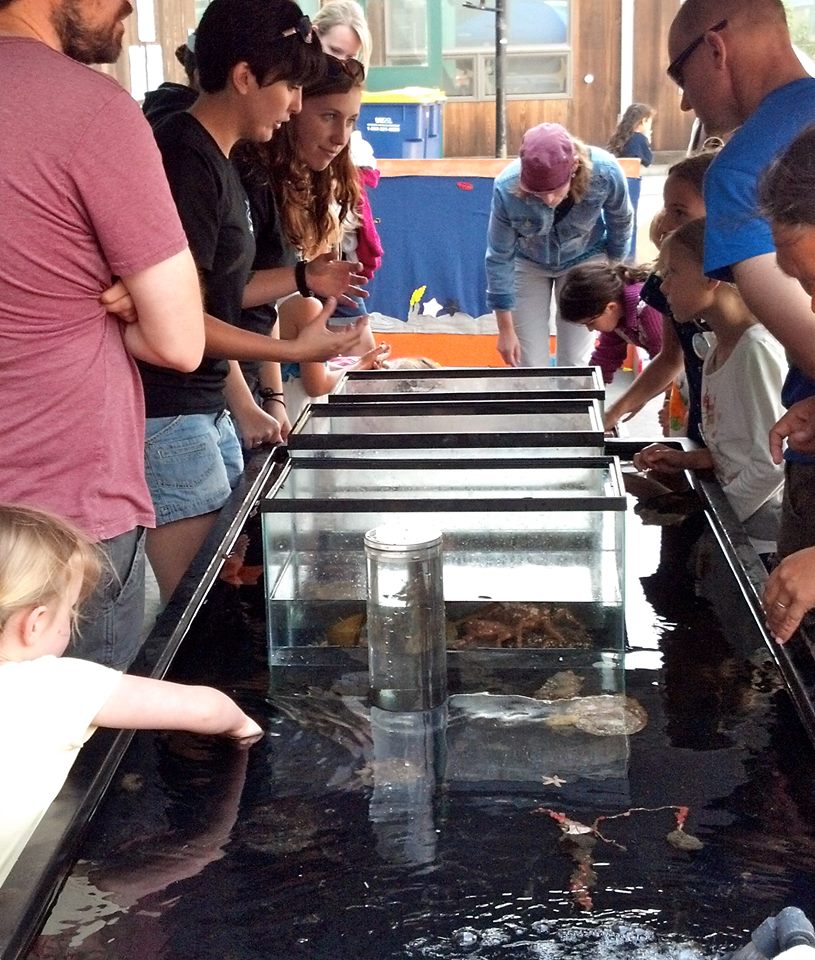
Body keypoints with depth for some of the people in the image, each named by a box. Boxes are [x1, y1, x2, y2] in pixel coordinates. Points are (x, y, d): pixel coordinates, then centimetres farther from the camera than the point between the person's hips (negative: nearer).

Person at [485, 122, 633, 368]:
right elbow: (499, 258, -21)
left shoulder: (604, 172, -34)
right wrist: (505, 329, -15)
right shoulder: (507, 188, -35)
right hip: (528, 263, 0)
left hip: (584, 260, 1)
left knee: (574, 364, -1)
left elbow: (621, 222, -10)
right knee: (529, 367, -2)